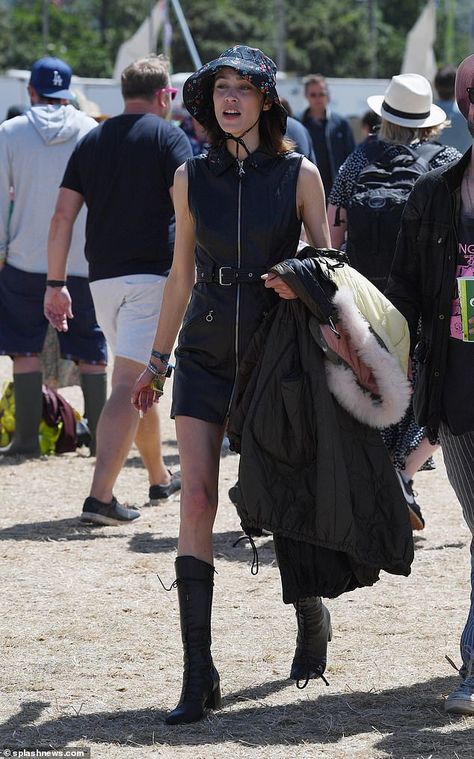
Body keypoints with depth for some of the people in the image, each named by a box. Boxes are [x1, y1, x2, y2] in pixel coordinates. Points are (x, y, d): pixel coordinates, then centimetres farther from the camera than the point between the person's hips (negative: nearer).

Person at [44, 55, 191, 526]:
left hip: (103, 276, 6)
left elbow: (63, 217, 8)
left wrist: (55, 285, 10)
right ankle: (100, 496, -20)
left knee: (139, 379, 21)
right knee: (129, 385, -10)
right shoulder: (168, 138, -3)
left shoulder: (91, 142, 12)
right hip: (152, 274, -6)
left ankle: (160, 479, 33)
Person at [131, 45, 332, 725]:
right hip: (205, 354, 1)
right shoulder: (192, 177, 5)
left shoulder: (299, 173, -2)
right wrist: (158, 359, 16)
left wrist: (300, 282, -18)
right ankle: (198, 673, -12)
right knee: (197, 501, -11)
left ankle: (310, 601, 40)